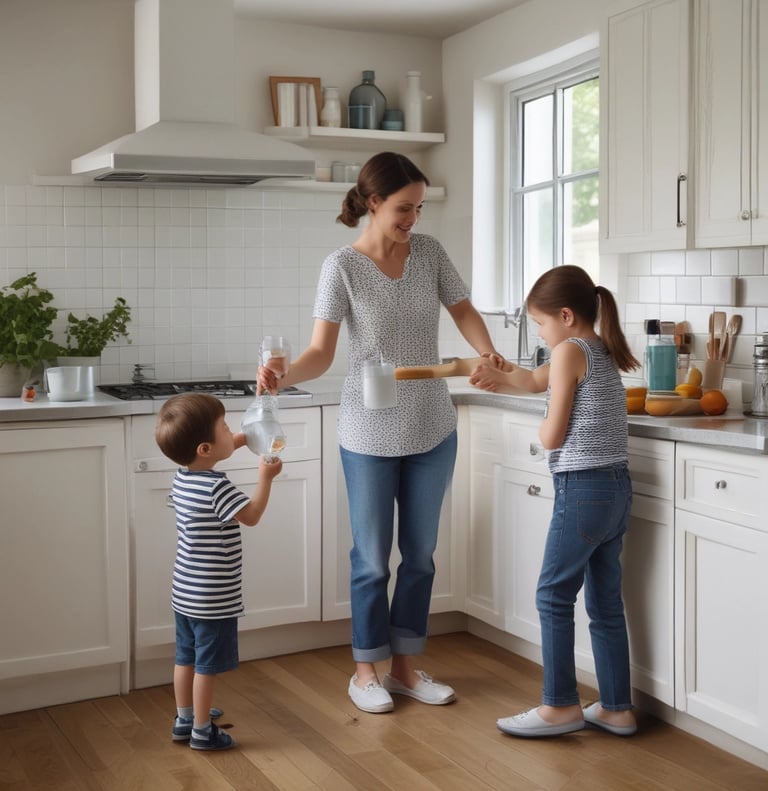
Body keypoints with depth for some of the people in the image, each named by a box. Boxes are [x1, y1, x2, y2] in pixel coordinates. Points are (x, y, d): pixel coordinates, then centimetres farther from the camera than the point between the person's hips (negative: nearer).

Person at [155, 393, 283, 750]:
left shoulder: (183, 477, 1)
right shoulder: (217, 487, -25)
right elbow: (252, 516, -14)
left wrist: (234, 444, 14)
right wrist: (266, 476, -6)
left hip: (185, 591, 8)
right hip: (213, 596, -8)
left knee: (187, 657, 20)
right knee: (206, 664, 5)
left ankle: (184, 719, 34)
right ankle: (202, 731, 16)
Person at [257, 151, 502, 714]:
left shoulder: (429, 252, 0)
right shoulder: (342, 266, -12)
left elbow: (463, 311, 9)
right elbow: (320, 353, -14)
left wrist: (488, 352, -11)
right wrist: (284, 376, -35)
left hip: (433, 430, 4)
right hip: (370, 434, -4)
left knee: (420, 554, 12)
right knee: (373, 558, 6)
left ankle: (405, 666, 28)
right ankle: (367, 670, 24)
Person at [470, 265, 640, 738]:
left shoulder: (570, 350, -11)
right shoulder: (605, 351, 15)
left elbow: (553, 436, -11)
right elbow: (537, 380, 23)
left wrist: (545, 425, 10)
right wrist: (502, 378, 7)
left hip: (583, 490, -9)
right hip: (617, 488, 9)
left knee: (554, 596, 2)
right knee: (606, 603, 12)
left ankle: (561, 706, 8)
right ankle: (617, 709, 18)